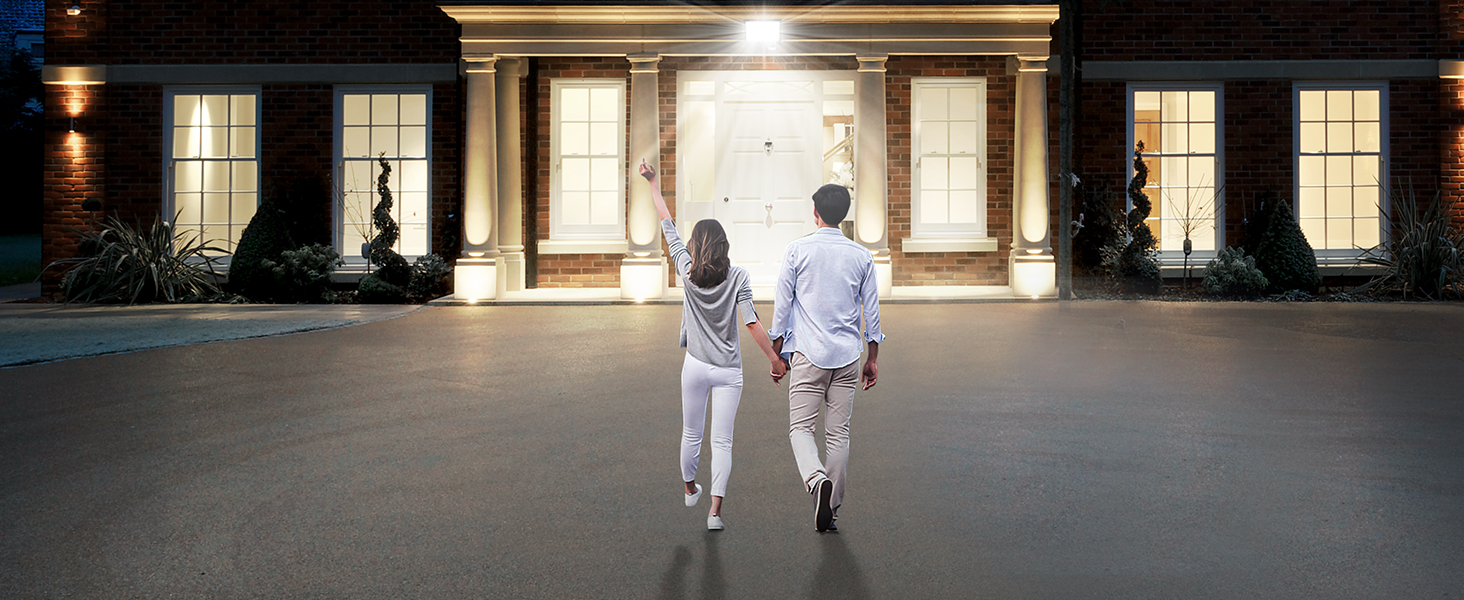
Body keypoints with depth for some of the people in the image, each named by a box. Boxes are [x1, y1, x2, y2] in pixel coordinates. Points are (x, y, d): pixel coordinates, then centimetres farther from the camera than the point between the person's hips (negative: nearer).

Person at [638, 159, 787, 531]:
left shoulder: (687, 270, -4)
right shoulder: (738, 277, -8)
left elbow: (667, 224, 4)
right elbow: (752, 322, -13)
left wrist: (654, 184, 13)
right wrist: (775, 359, -8)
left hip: (694, 366, 2)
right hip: (729, 370, -1)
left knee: (691, 433, 20)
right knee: (722, 442, 2)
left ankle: (690, 489, 40)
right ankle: (715, 509, -7)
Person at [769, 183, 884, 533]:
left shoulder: (797, 251, -3)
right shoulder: (861, 256, 4)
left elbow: (782, 305, -2)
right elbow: (871, 310, 7)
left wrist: (776, 352, 7)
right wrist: (873, 359, 15)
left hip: (808, 355, -3)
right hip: (848, 357, 3)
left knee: (800, 427, 3)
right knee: (838, 433, 8)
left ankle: (817, 479, -25)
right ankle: (829, 511, 13)